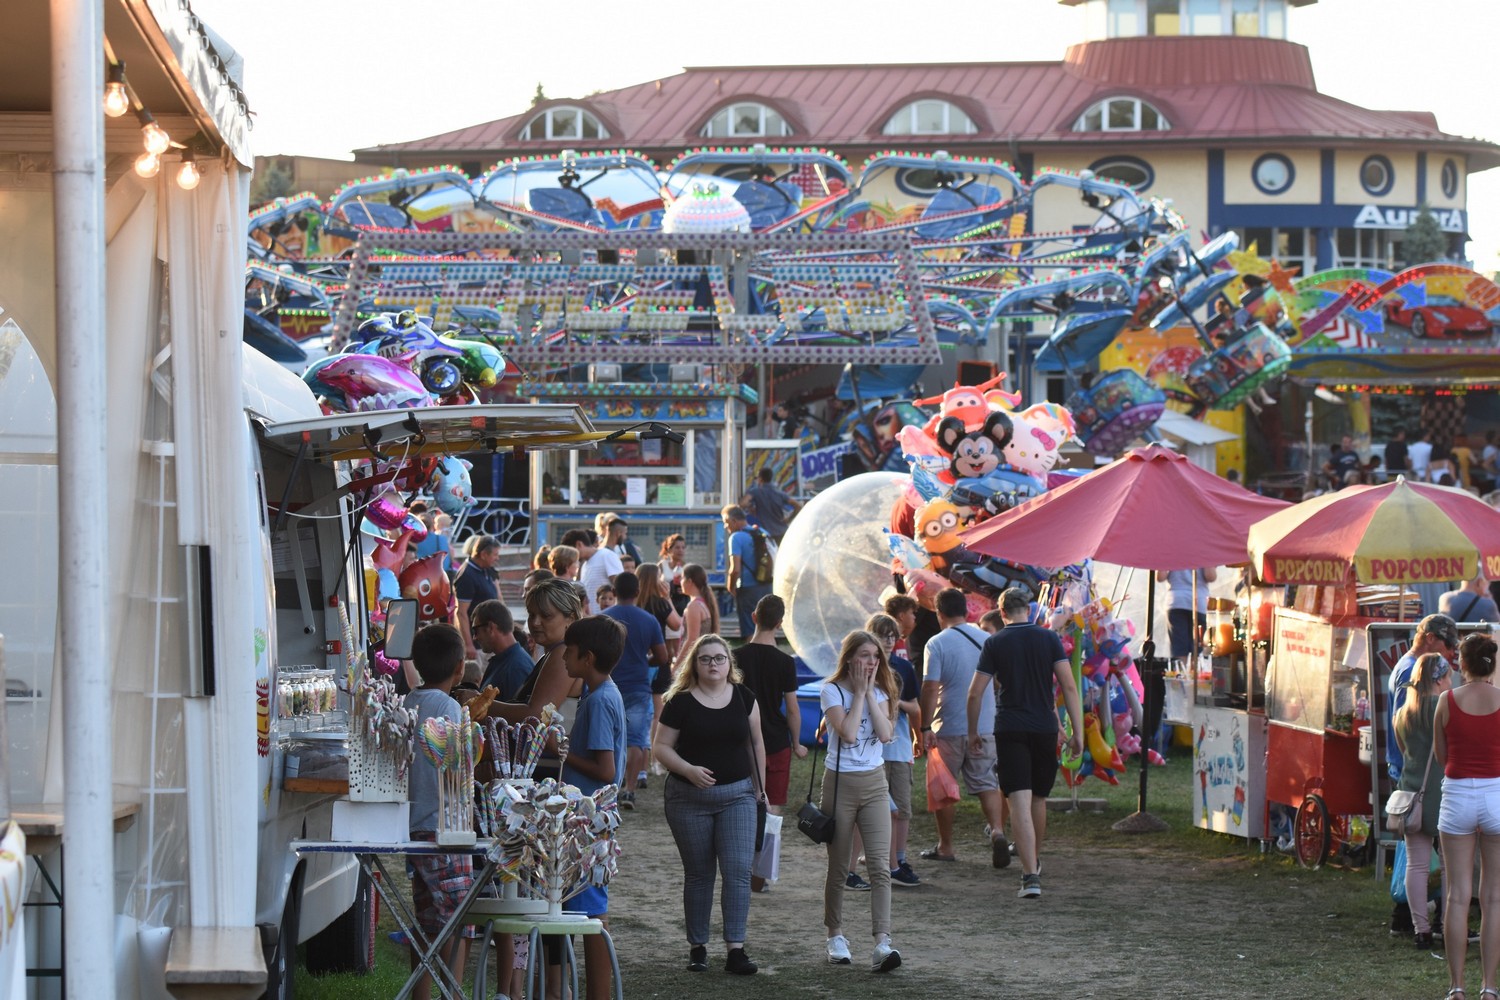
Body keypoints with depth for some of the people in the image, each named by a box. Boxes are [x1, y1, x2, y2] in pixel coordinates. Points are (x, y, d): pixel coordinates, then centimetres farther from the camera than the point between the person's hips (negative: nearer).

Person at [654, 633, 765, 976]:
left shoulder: (744, 698, 4)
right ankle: (697, 947, 16)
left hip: (737, 796, 1)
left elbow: (756, 745, 12)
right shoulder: (681, 702, -4)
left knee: (738, 870, -8)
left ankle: (736, 949, -8)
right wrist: (688, 770, -20)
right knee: (698, 874, 8)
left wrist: (759, 788, 11)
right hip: (689, 799, -1)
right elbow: (662, 747, -4)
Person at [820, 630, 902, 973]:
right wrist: (859, 692, -12)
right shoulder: (832, 691, -5)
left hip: (874, 781, 3)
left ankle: (882, 943, -18)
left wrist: (869, 692, -8)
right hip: (840, 782, -3)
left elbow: (885, 733, -9)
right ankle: (836, 936, 22)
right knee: (838, 867, 6)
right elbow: (848, 733, -19)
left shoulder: (879, 692, 8)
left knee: (880, 865, -10)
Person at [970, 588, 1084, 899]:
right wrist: (1077, 732, -2)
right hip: (1044, 728, 2)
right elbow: (1069, 686, -4)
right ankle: (1034, 862, 37)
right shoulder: (1049, 638, 2)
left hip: (1010, 730, -2)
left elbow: (975, 692, -2)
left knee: (1019, 803, -8)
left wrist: (972, 731, 11)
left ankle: (1030, 876, -18)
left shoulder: (994, 643, -1)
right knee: (1039, 798, 19)